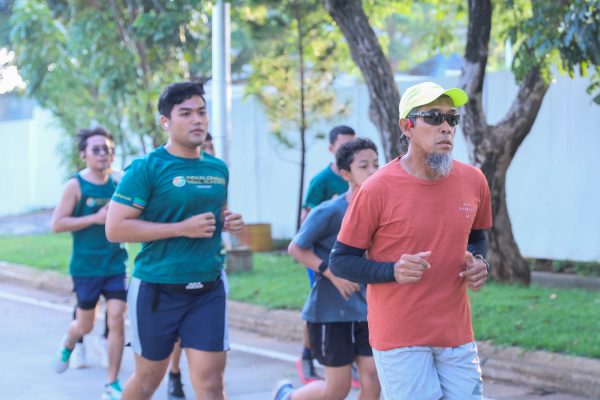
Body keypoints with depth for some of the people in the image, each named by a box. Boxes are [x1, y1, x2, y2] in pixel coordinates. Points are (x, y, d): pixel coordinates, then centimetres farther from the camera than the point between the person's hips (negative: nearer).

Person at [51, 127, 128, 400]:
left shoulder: (118, 184, 4)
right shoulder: (75, 185, -8)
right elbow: (57, 224, -13)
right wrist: (96, 218, -20)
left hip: (115, 264, 3)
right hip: (85, 267, -2)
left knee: (116, 319, -7)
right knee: (85, 325, 11)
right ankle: (67, 346, 48)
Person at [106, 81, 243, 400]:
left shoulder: (218, 169, 8)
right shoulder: (147, 168, -11)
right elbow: (115, 228, -16)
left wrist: (228, 222, 1)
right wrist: (182, 228, -20)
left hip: (209, 290, 4)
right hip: (158, 289, -4)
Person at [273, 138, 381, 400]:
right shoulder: (330, 212, -16)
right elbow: (296, 248, -9)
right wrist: (331, 272, -19)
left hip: (365, 310, 6)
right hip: (330, 311, -5)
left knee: (372, 378, 0)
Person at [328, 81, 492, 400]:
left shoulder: (473, 181, 3)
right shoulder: (377, 189, -11)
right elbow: (340, 261, -6)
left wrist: (478, 262, -1)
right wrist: (393, 271, -21)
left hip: (457, 334, 5)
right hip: (399, 339, -5)